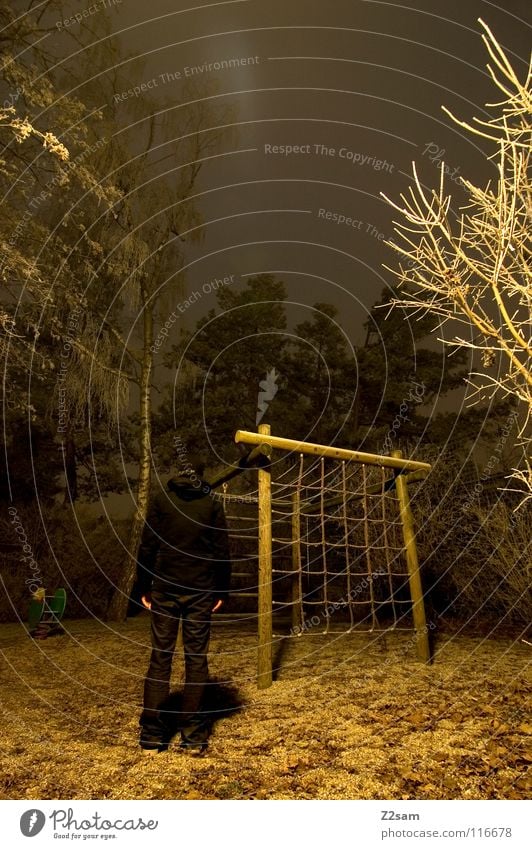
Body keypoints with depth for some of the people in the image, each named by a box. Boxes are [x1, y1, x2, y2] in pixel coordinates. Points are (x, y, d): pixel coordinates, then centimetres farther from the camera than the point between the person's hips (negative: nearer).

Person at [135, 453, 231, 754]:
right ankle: (194, 735, 8)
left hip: (165, 588, 1)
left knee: (160, 657, 6)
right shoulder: (212, 502, 2)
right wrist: (222, 590, 6)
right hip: (200, 590, 0)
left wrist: (144, 588, 7)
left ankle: (152, 736, 7)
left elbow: (147, 546, 1)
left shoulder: (162, 499, 4)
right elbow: (222, 550, 0)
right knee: (196, 658, 6)